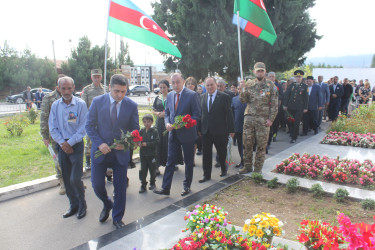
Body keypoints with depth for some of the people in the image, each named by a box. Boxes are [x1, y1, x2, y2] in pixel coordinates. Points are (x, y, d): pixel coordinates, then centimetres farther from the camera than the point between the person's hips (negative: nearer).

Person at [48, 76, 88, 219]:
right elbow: (52, 128, 5)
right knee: (67, 179, 11)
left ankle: (82, 204, 16)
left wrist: (70, 143, -12)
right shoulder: (55, 105, 3)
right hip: (61, 146, 4)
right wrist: (62, 143, -8)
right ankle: (73, 205, 27)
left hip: (76, 145, -4)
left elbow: (83, 127, -9)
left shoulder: (80, 104, -8)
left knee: (75, 179, -7)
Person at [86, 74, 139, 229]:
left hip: (121, 152, 0)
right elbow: (89, 126, -2)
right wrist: (99, 143, -16)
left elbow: (135, 129, 2)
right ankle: (107, 204, 38)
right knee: (97, 184, 5)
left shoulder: (131, 105, -5)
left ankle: (117, 218, 27)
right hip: (100, 150, 0)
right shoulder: (97, 102, -6)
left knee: (120, 187, 7)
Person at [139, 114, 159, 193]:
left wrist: (147, 144, -22)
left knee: (152, 169, 12)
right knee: (143, 170, 4)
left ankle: (152, 183, 31)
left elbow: (156, 142, -16)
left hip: (151, 154, -2)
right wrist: (139, 143, -15)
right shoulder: (141, 131, 2)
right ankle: (143, 185, 13)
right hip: (143, 154, 3)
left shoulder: (154, 131, -9)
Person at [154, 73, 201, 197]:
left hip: (187, 133, -4)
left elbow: (197, 115, -12)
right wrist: (167, 123, -7)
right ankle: (165, 188, 12)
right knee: (170, 161, 6)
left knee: (188, 161, 11)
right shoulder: (170, 95, 7)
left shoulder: (192, 95, -11)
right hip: (173, 134, 5)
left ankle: (187, 186, 26)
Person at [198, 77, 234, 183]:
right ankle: (207, 175, 17)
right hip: (205, 131, 4)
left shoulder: (224, 97, -6)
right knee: (206, 154, 6)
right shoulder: (202, 97, 8)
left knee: (222, 152, 13)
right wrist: (199, 129, 6)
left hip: (220, 131, -3)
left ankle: (224, 169, 38)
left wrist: (231, 130, -7)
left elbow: (229, 114, -6)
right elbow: (200, 113, 9)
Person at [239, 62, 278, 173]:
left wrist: (271, 119, -7)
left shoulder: (271, 86, 1)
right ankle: (248, 166, 21)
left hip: (263, 119, -2)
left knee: (261, 145, 5)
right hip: (249, 118, 2)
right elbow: (243, 100, 2)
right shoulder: (249, 84, 7)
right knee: (247, 143, 6)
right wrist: (243, 89, -14)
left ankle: (258, 168, 18)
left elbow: (274, 105, 0)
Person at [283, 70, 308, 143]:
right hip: (290, 107, 2)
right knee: (291, 123, 9)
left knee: (296, 123, -1)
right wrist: (285, 105, 3)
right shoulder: (291, 85, 8)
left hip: (299, 108, -2)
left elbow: (306, 98, 3)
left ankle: (294, 138, 5)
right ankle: (292, 134, 26)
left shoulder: (304, 86, 2)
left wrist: (305, 108, -1)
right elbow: (286, 95, 9)